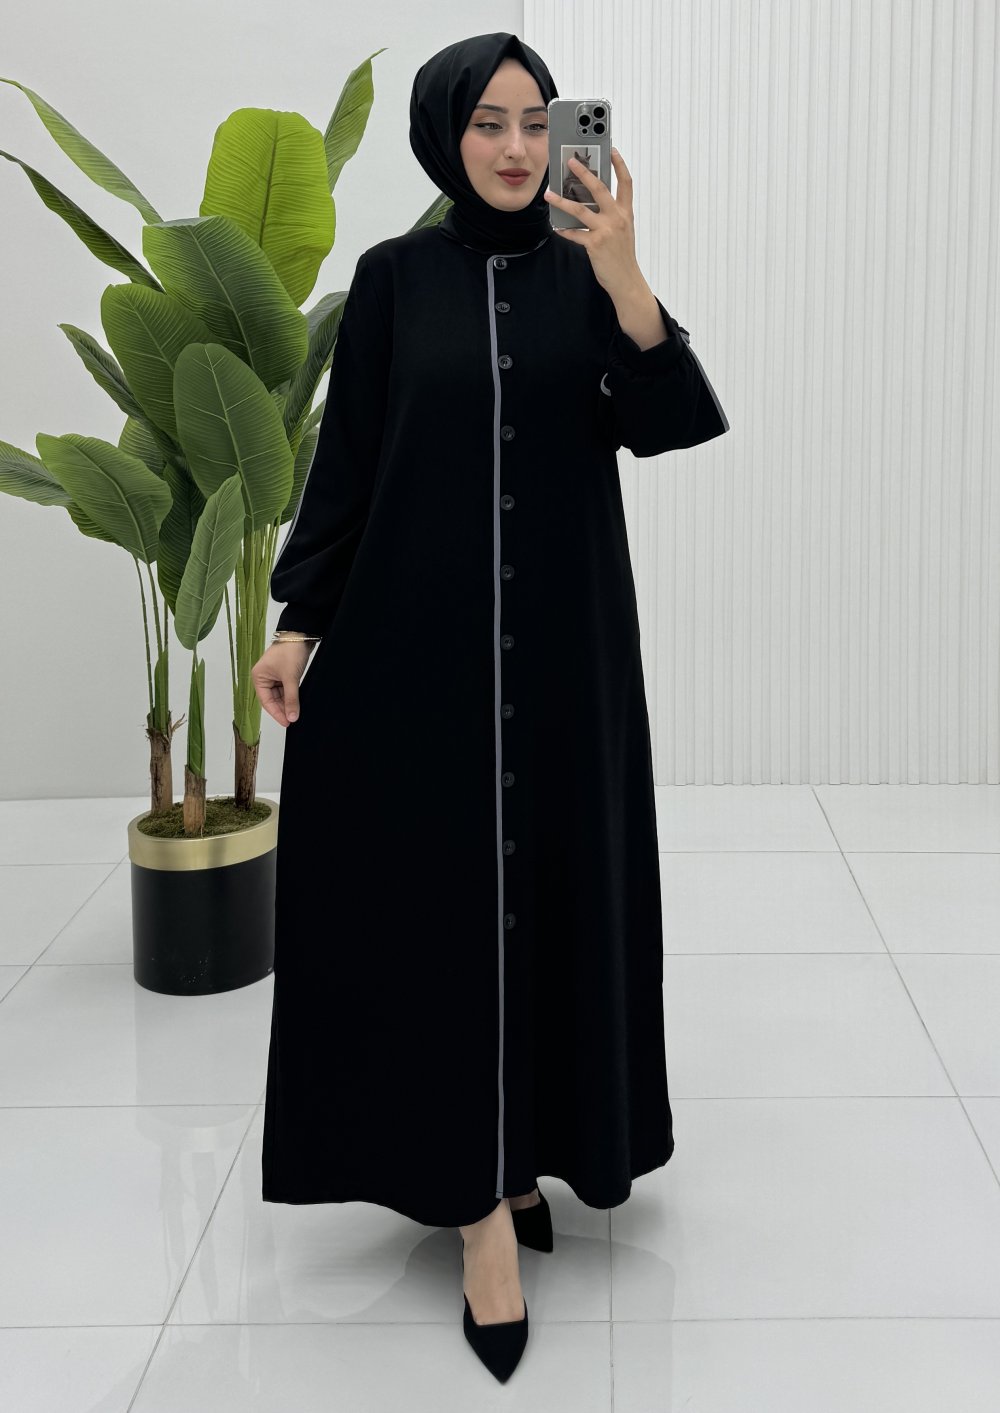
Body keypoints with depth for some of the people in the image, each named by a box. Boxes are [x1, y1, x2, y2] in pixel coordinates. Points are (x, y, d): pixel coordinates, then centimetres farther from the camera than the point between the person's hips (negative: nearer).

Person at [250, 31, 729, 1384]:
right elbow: (344, 458, 2)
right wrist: (297, 618, -5)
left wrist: (625, 281, -24)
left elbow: (663, 423, -9)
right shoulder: (393, 278, 2)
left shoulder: (586, 275, 5)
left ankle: (516, 1152, 25)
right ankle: (483, 1193, 4)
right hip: (417, 629, -1)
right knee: (441, 889, -4)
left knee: (551, 882, 7)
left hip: (564, 634, 2)